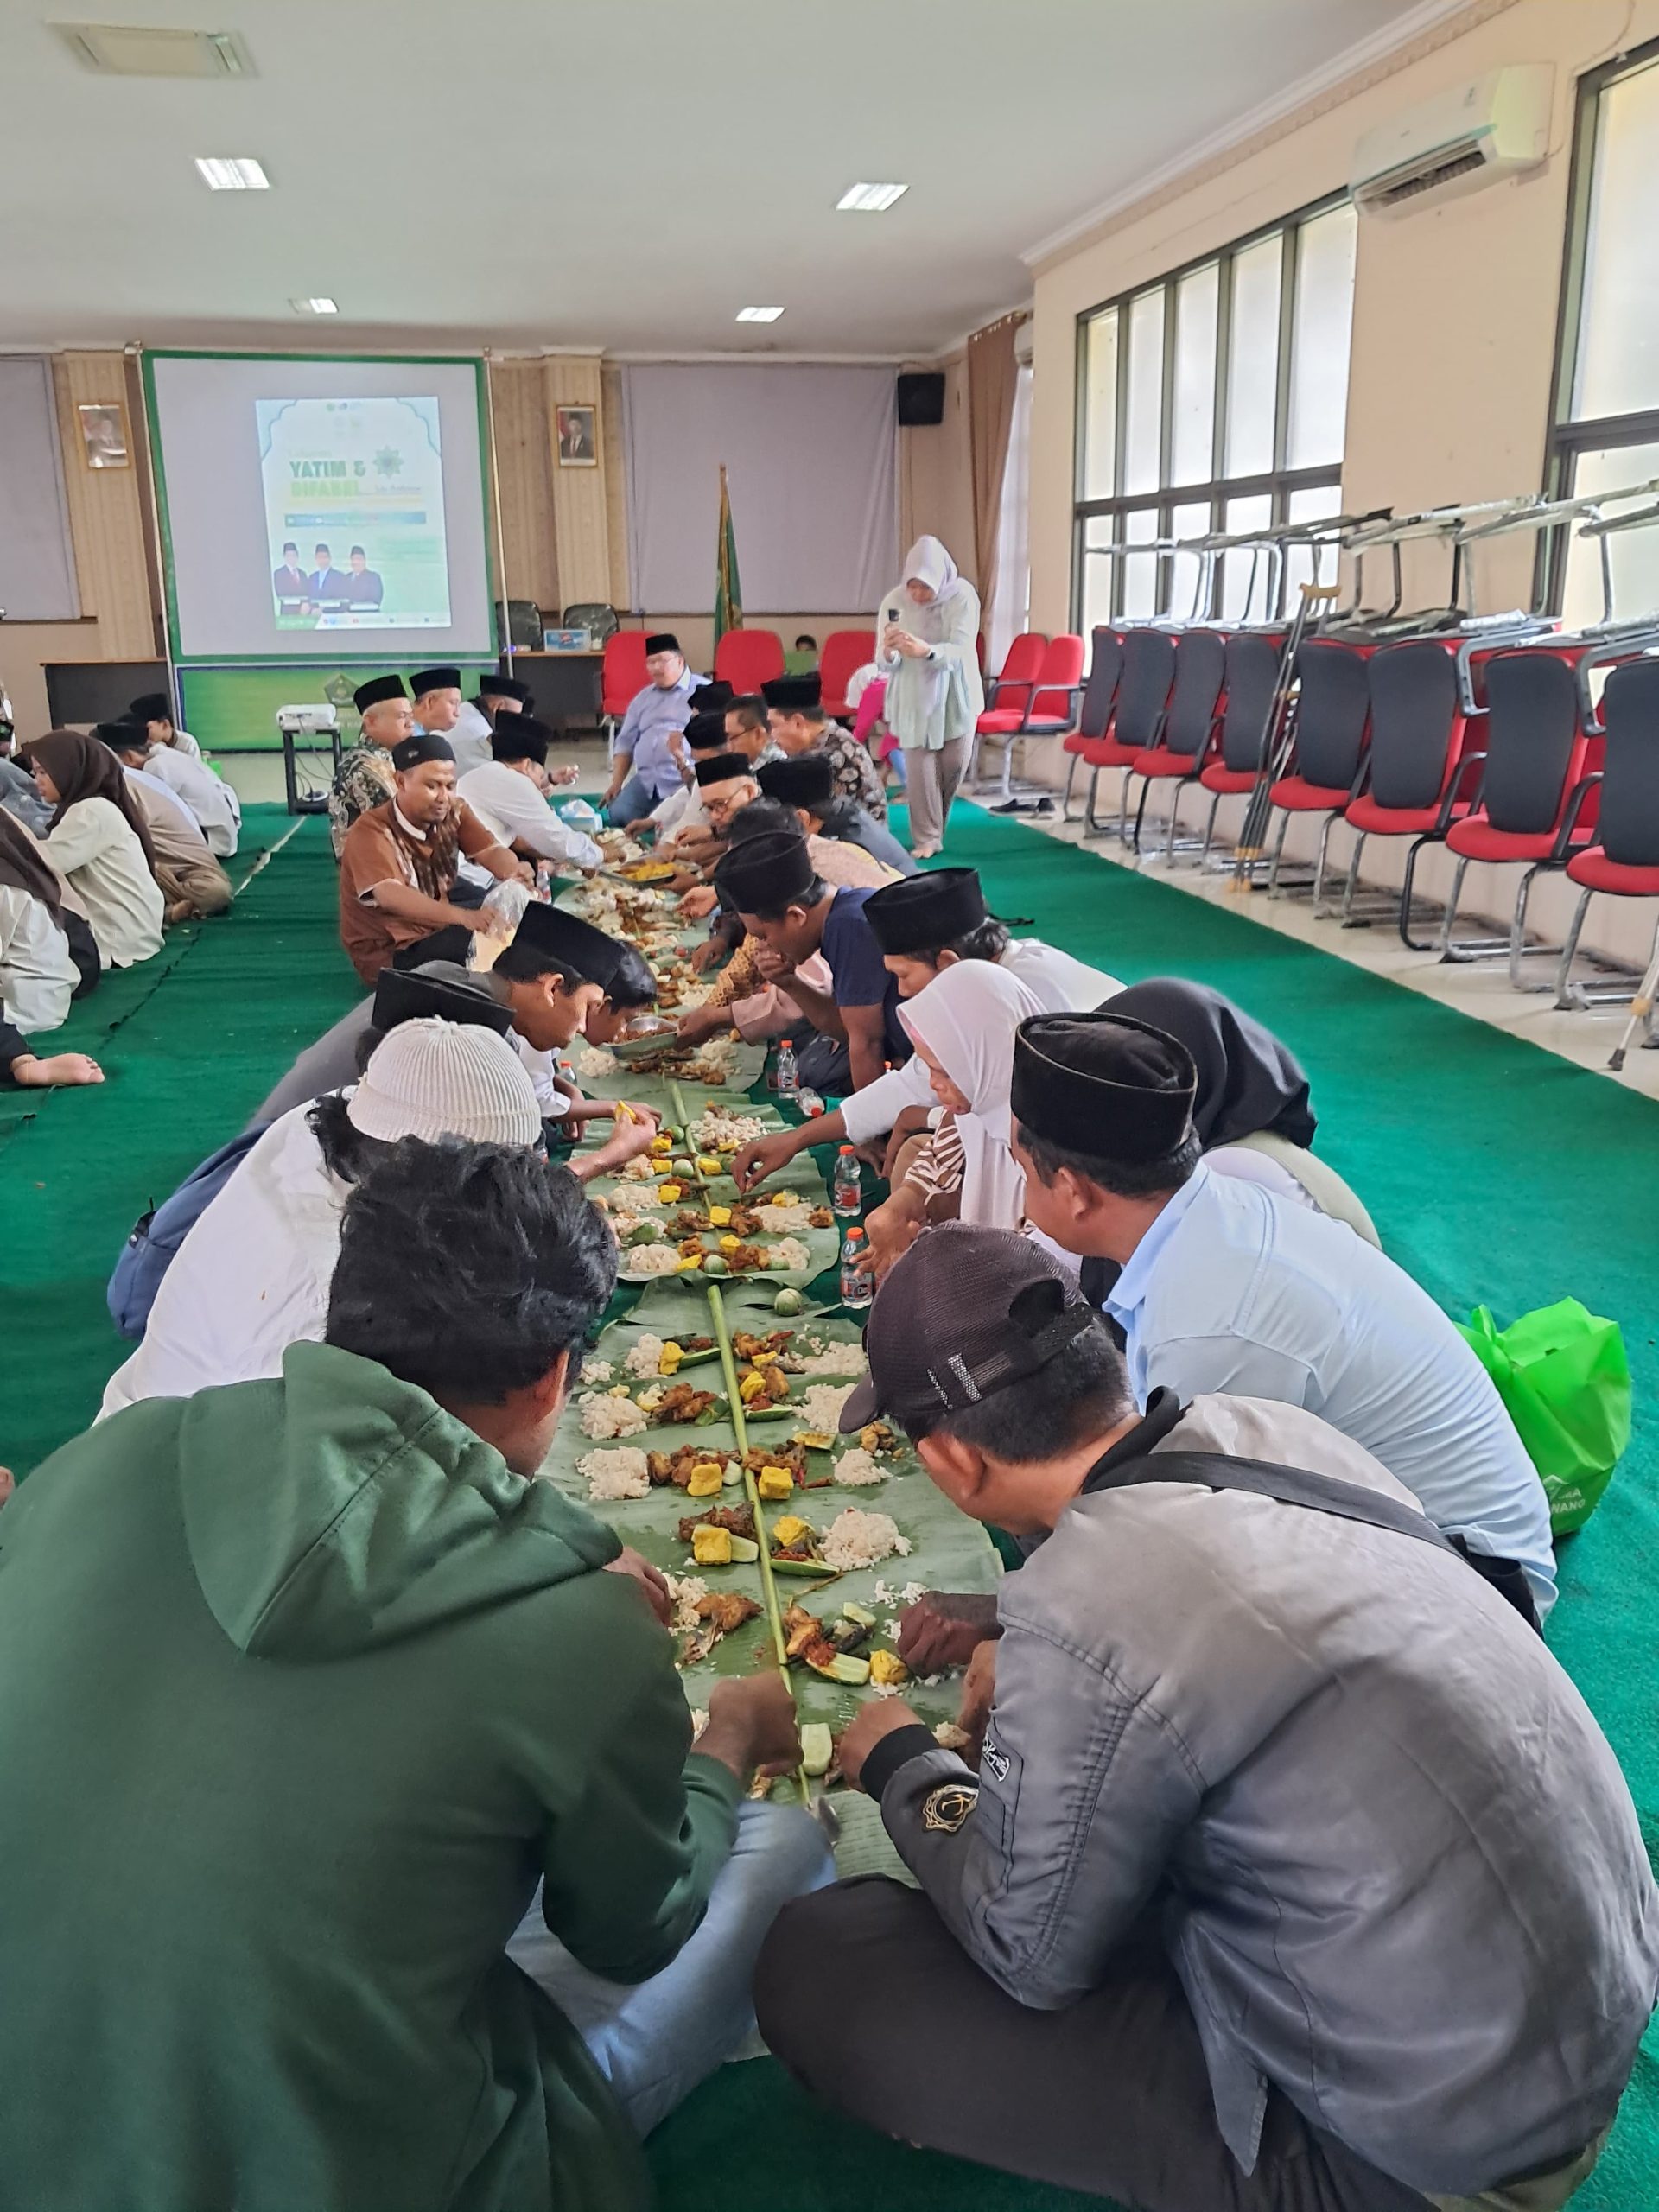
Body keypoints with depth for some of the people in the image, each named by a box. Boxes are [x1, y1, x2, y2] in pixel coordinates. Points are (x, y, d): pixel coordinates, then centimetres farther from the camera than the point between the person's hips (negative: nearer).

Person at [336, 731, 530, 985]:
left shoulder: (453, 812, -3)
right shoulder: (370, 832, -23)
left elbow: (492, 851, -16)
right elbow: (390, 896, -39)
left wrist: (514, 873, -42)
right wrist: (465, 917, -56)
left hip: (437, 930, 7)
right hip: (388, 954, -7)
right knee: (490, 942, -28)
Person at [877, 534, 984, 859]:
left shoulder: (962, 595, -17)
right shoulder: (894, 601, -12)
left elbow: (962, 649, -27)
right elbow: (884, 664, -12)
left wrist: (926, 651, -47)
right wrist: (889, 652, -38)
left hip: (954, 693, 0)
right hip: (913, 696, 0)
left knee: (954, 762, 4)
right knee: (919, 764, -8)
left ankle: (935, 825, 27)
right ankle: (927, 837, 1)